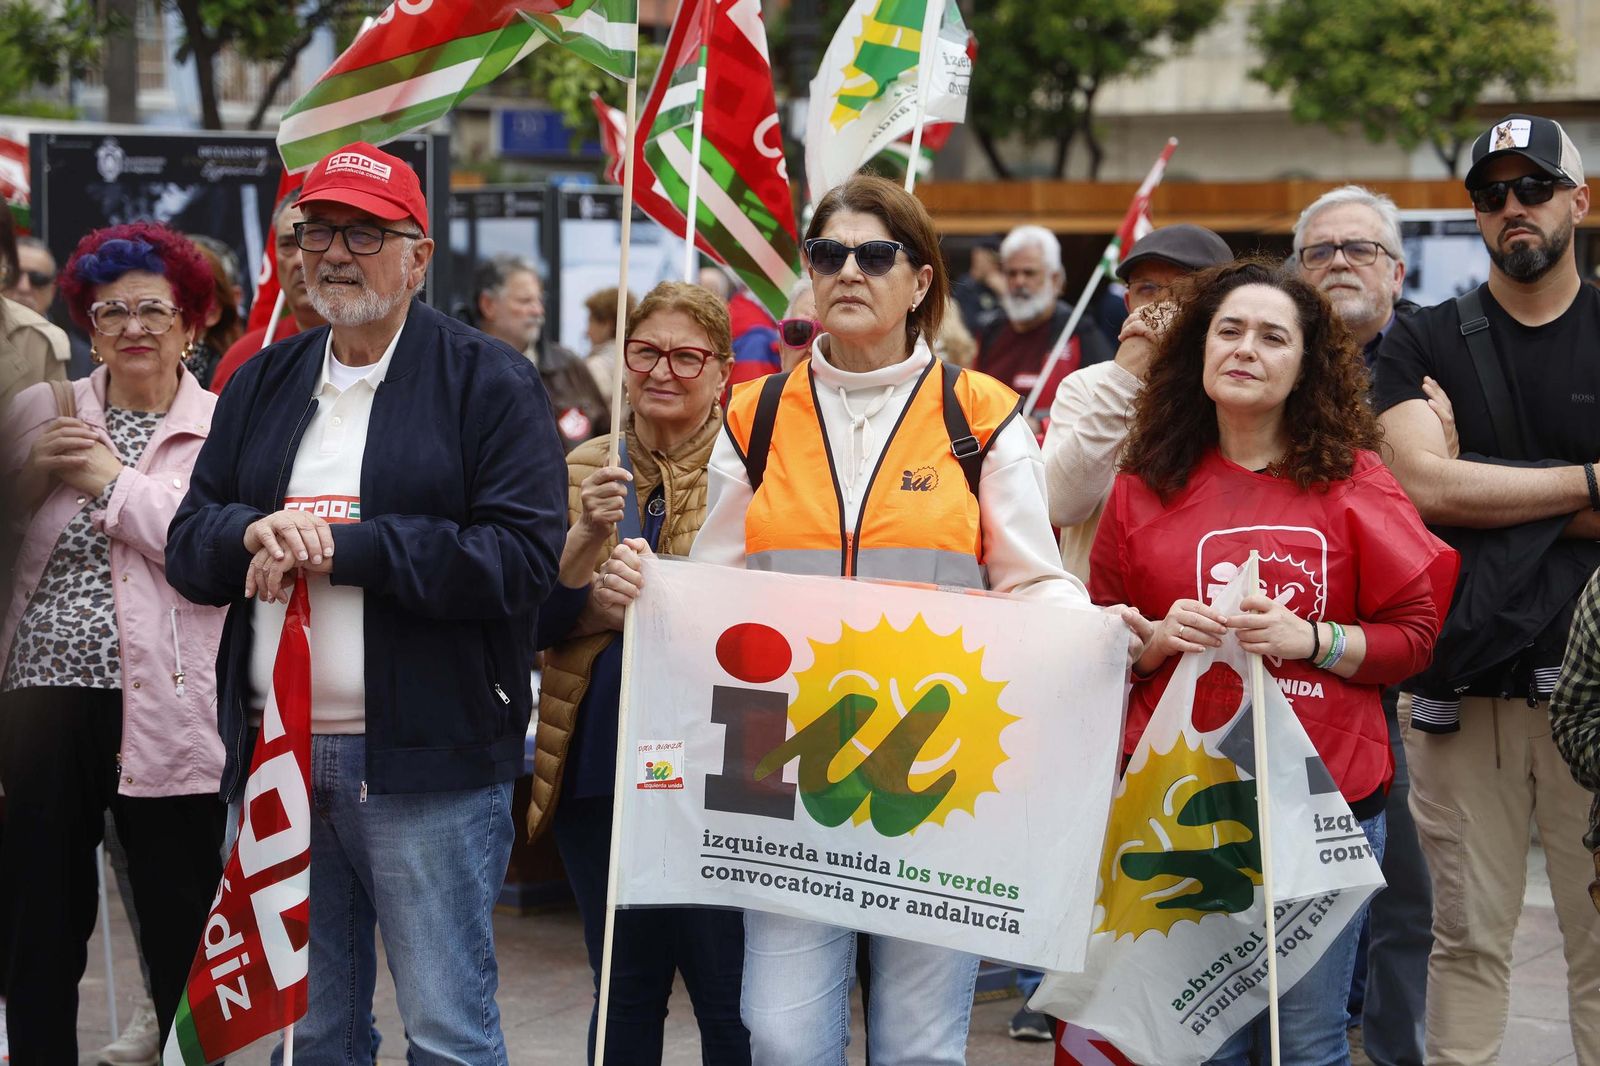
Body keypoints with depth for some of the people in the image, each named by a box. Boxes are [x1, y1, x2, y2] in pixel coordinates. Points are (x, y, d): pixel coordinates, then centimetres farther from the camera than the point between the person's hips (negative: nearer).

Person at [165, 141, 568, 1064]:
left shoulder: (491, 382, -3)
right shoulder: (262, 384, 16)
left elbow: (522, 561, -14)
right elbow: (189, 541, 14)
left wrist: (342, 544, -16)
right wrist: (257, 531, -10)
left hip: (426, 768, -5)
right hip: (277, 759, 6)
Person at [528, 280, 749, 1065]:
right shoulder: (583, 471, 11)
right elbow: (538, 624, 5)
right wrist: (586, 538, -12)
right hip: (598, 763, 4)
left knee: (727, 996, -3)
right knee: (624, 992, 13)